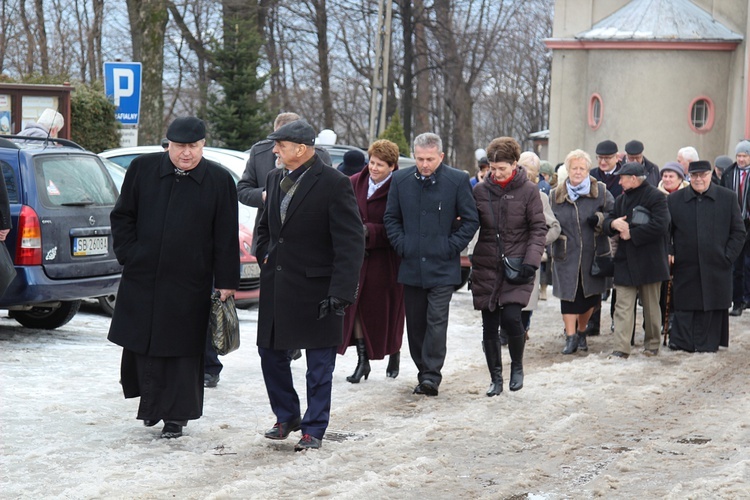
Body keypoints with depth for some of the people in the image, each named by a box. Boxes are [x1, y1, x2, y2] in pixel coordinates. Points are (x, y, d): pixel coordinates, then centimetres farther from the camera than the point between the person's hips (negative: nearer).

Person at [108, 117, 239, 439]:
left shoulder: (219, 180, -1)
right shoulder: (142, 170, 3)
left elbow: (226, 238, 0)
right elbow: (122, 216, 10)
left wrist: (226, 282, -3)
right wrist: (128, 254, 0)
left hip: (190, 286, -2)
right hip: (142, 279, 2)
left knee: (183, 351, 2)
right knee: (142, 345, 8)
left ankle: (176, 415, 11)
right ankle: (151, 402, 26)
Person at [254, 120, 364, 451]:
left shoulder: (334, 184, -14)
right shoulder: (275, 179, 8)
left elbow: (351, 243, -16)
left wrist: (340, 293, -21)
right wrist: (264, 258, 9)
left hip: (315, 288, -7)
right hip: (276, 286, 7)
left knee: (319, 362, 3)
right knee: (271, 353, 13)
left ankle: (314, 428, 14)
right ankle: (286, 417, 30)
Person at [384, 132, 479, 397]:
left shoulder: (458, 180, -3)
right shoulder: (401, 180, 5)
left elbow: (470, 220, 2)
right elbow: (391, 218, 14)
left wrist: (451, 247, -6)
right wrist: (401, 246, 2)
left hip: (442, 266, -3)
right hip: (411, 266, 4)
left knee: (436, 321, -10)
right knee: (415, 323, 7)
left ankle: (431, 375, -7)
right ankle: (424, 372, 17)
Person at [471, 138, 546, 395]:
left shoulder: (529, 191, -2)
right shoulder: (480, 190, 4)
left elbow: (539, 229, -1)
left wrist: (531, 260, -13)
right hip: (486, 267, 3)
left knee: (511, 317, -17)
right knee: (489, 326, 4)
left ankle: (517, 365, 9)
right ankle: (496, 378, 17)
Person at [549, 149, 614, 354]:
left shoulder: (600, 191, 1)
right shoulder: (556, 195, 7)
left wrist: (600, 219, -15)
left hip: (593, 253, 0)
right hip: (566, 255, 0)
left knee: (591, 295, 8)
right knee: (568, 294, -6)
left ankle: (581, 332, 30)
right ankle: (571, 337, -2)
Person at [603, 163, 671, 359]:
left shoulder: (655, 197, -8)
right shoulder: (621, 199, 14)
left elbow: (660, 225, -20)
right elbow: (606, 223, 15)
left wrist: (631, 234, -15)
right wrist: (613, 224, -10)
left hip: (649, 260, -5)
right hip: (625, 260, 5)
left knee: (651, 306, 9)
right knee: (623, 306, -4)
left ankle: (653, 343, 23)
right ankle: (621, 348, -8)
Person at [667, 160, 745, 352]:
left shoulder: (728, 198, 3)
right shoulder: (674, 199, 5)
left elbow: (739, 232, 6)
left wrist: (728, 257, -3)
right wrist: (669, 253, -2)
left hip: (716, 270, 0)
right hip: (685, 269, 1)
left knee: (712, 308, 2)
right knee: (684, 308, 2)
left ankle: (707, 344, 10)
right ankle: (682, 343, 8)